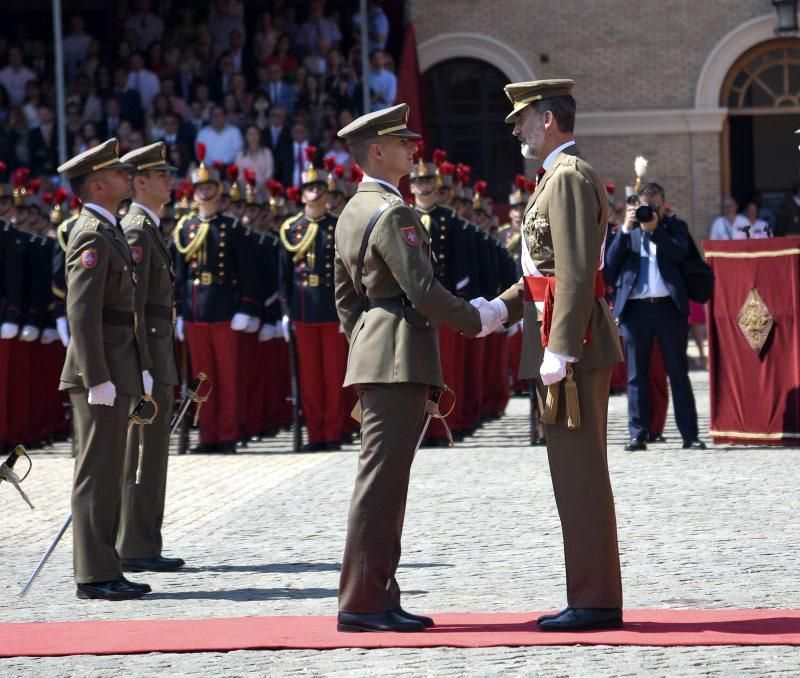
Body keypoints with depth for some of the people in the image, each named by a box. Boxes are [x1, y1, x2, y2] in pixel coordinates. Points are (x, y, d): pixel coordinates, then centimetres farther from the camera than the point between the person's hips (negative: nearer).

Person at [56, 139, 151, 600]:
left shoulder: (110, 232, 18)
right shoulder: (92, 237, -14)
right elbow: (82, 312, -20)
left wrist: (137, 372, 19)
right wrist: (98, 379, -23)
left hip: (117, 374, 10)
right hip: (100, 374, -10)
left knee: (109, 474, 12)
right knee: (97, 473, -7)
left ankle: (104, 570, 17)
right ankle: (96, 575, -5)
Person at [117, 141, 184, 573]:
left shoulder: (145, 228, 18)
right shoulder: (136, 231, -14)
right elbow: (132, 304, -20)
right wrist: (142, 368, -23)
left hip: (152, 355, 10)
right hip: (147, 353, -10)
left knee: (143, 453, 12)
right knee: (145, 454, -8)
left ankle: (135, 546, 17)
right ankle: (137, 549, -6)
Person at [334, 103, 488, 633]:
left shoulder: (353, 212, 17)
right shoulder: (392, 213, -14)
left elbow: (345, 293, 22)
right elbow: (423, 289, -19)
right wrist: (475, 321, -6)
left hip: (373, 350, 10)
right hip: (400, 358, -10)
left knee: (384, 481, 12)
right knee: (382, 479, -9)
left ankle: (379, 597, 14)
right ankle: (361, 602, -8)